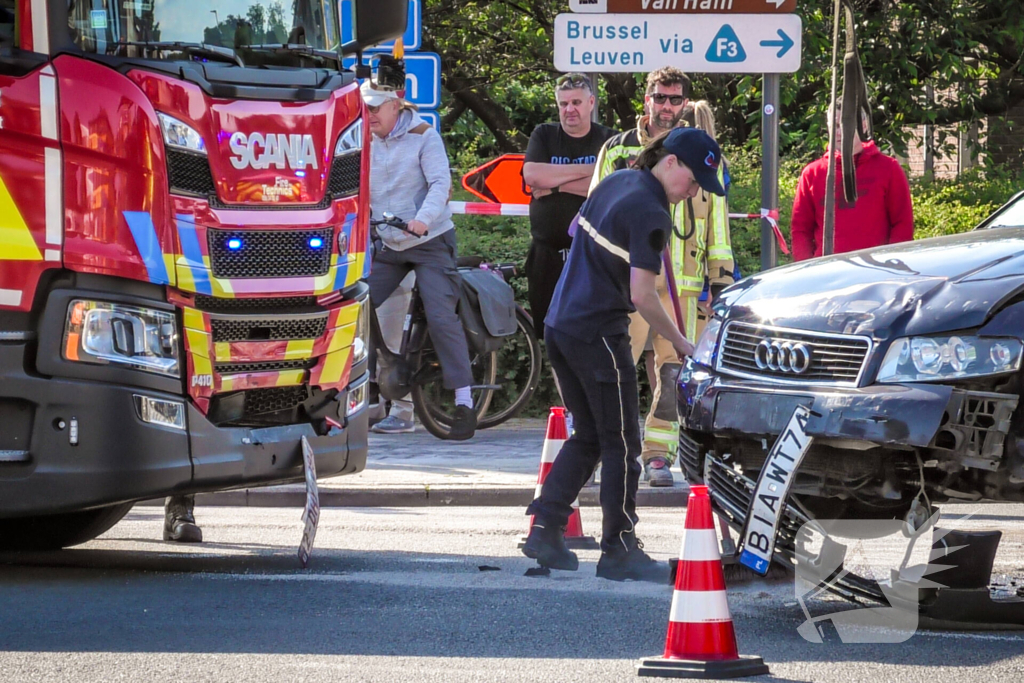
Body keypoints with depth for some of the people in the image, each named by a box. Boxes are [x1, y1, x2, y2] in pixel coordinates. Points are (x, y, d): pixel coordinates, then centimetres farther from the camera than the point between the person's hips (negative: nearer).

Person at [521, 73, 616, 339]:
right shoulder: (544, 136, 11)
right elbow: (532, 174, -8)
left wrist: (554, 185, -11)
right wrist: (587, 170, -9)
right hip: (547, 255, 2)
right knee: (546, 331, 3)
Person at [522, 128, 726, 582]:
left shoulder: (617, 182, 10)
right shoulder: (650, 213, -17)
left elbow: (579, 231, 25)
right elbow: (642, 296, -19)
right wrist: (679, 343, -8)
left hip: (560, 325, 9)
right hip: (599, 335, -9)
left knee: (588, 437, 17)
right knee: (621, 445, 0)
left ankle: (545, 531, 12)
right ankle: (618, 550, 2)